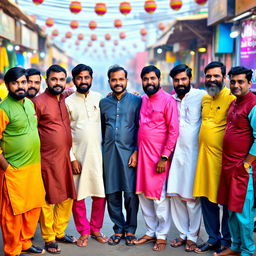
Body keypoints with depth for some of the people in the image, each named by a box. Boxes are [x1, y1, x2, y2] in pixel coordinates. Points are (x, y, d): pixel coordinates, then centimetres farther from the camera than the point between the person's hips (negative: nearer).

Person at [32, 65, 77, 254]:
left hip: (66, 158, 6)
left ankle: (60, 232, 30)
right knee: (48, 200, 5)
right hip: (48, 160, -6)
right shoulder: (38, 102, -10)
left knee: (67, 198, 13)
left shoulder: (65, 101, 9)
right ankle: (48, 238, 20)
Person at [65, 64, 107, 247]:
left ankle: (96, 229, 24)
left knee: (100, 194, 5)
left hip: (98, 154, 2)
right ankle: (84, 232, 20)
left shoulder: (99, 98, 6)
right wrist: (72, 158, -7)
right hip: (78, 156, -1)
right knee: (78, 196, 4)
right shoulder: (68, 102, 0)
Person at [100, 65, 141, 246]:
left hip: (129, 152, -3)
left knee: (131, 193, 0)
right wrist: (101, 152, 11)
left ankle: (130, 230, 16)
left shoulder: (137, 101, 2)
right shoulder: (103, 103, 12)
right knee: (112, 194, 5)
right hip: (109, 153, 3)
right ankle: (118, 229, 20)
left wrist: (136, 152, -8)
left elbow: (141, 128, 0)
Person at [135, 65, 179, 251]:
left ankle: (162, 236, 15)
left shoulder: (168, 100, -9)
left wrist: (164, 157, -16)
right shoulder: (142, 100, 10)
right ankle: (151, 232, 25)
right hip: (142, 154, 6)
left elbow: (173, 131, -12)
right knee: (143, 195, 12)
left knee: (159, 197, 0)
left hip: (159, 156, -6)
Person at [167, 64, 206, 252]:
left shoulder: (201, 96, -3)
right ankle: (183, 233, 21)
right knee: (176, 195, 7)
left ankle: (193, 236, 13)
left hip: (193, 153, -5)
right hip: (175, 152, 5)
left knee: (192, 197, -1)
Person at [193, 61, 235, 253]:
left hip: (223, 157, -7)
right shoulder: (205, 98, 14)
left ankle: (227, 241, 20)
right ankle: (213, 238, 26)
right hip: (204, 155, 7)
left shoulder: (231, 98, -10)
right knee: (206, 197, 11)